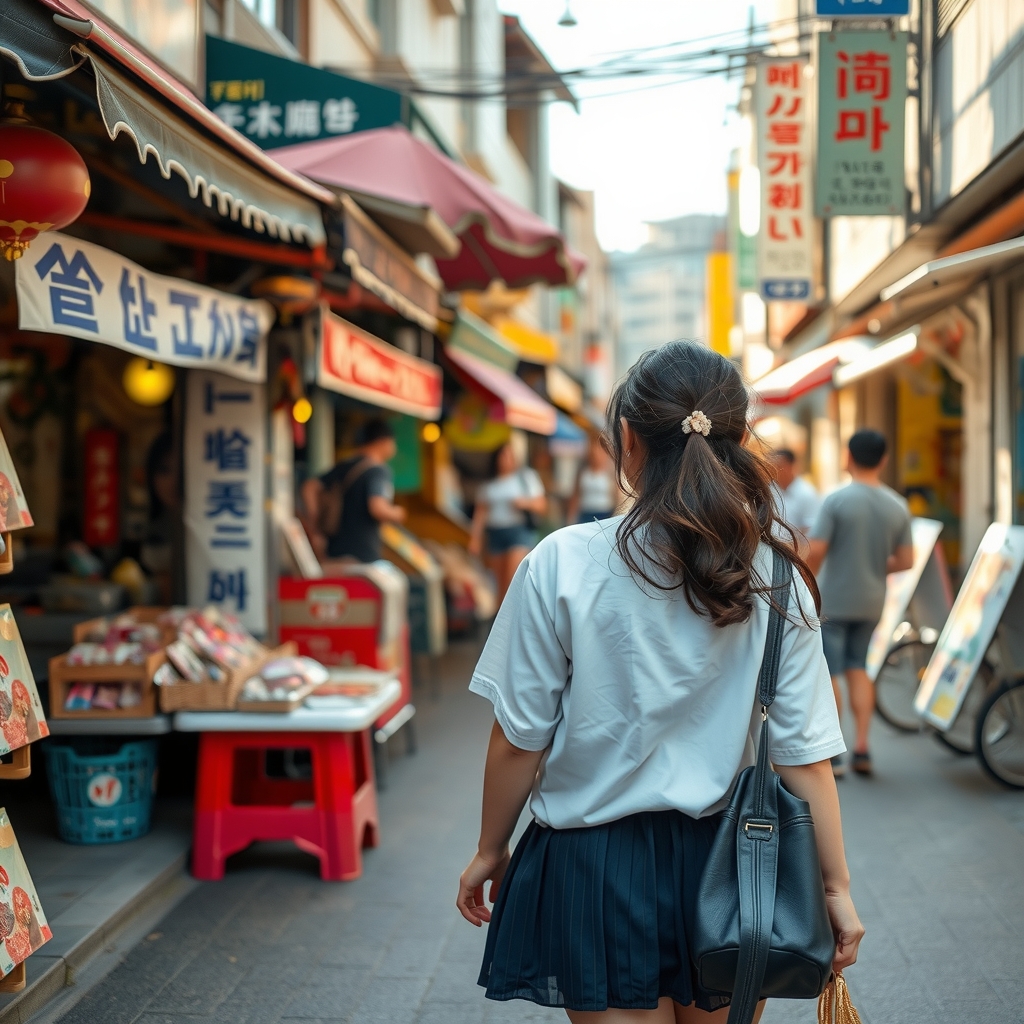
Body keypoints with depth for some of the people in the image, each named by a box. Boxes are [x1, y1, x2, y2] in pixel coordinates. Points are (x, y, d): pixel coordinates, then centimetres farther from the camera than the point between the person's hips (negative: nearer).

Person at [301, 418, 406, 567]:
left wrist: (313, 524, 10)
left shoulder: (343, 467, 14)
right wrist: (397, 514, -2)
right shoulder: (379, 471, -9)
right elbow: (378, 509, -22)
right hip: (363, 557, -8)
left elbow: (309, 487, 11)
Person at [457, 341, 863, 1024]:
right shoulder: (775, 578, -7)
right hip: (725, 866, 3)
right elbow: (805, 752, -7)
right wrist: (837, 885, 3)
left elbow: (522, 736, -8)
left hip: (595, 863, -3)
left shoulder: (564, 564, -14)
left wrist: (490, 849, 6)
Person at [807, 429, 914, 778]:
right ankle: (862, 747, 13)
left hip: (833, 601, -5)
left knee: (829, 674, 3)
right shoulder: (898, 506, -1)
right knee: (858, 669, 18)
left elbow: (815, 552, -19)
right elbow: (905, 561, 1)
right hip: (871, 602, 5)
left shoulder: (837, 500, -15)